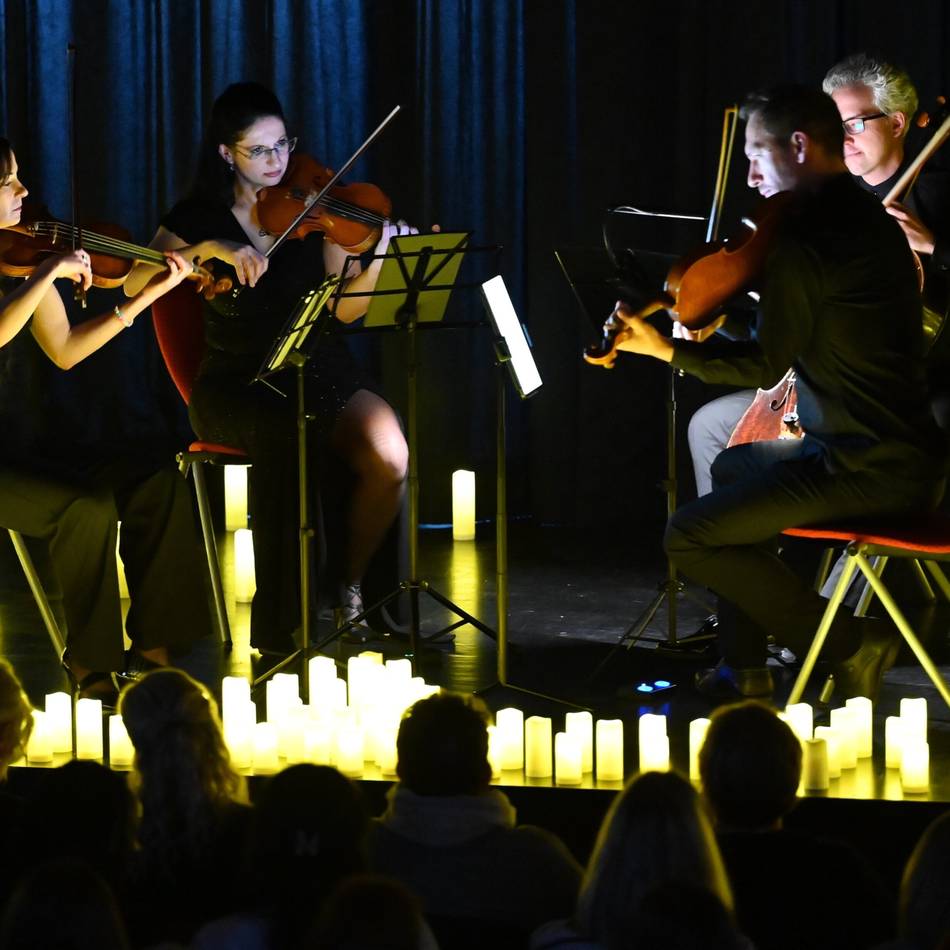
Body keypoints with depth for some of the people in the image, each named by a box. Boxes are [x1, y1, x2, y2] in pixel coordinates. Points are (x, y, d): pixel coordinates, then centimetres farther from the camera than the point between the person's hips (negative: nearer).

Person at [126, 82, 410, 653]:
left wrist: (380, 261, -20)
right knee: (286, 436, -37)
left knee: (388, 457, -28)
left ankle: (353, 585, -3)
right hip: (238, 384, -2)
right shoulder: (201, 216, 3)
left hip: (319, 370, 2)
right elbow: (135, 285, -11)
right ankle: (283, 620, -27)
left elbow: (344, 310, -2)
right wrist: (207, 249, -22)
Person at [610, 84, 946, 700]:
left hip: (866, 473, -10)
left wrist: (665, 349, -3)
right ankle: (744, 670, 29)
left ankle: (850, 645, -3)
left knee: (690, 538, -7)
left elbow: (765, 366, -12)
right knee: (734, 466, 30)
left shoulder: (804, 240, -18)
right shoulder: (874, 225, 13)